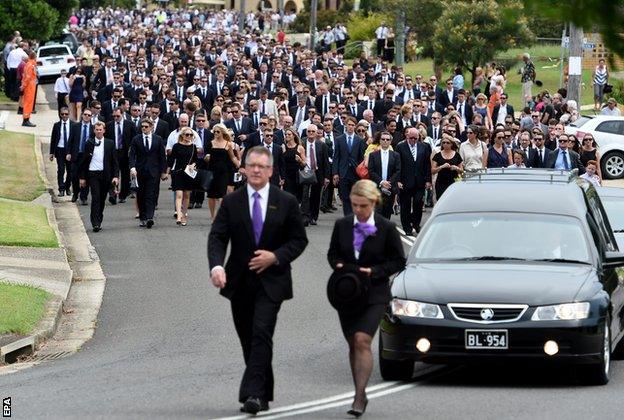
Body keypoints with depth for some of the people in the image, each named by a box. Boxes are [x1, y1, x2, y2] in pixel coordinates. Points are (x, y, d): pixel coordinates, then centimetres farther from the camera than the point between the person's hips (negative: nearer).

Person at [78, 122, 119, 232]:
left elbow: (114, 161, 6)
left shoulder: (110, 143, 5)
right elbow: (84, 161, 7)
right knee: (95, 198, -12)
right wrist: (82, 177, 4)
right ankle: (95, 223, -15)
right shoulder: (89, 143, 3)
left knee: (102, 199, 8)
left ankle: (98, 221, 22)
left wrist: (115, 176, -3)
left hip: (105, 175, 2)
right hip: (93, 174, -2)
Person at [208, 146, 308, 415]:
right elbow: (217, 237, -3)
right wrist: (216, 266, -22)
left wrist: (275, 256, -13)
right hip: (240, 282, 3)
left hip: (271, 280, -3)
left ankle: (253, 393, -23)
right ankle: (263, 395, 21)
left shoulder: (286, 203, 2)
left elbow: (299, 239, 4)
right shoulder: (231, 202, 4)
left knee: (261, 333, -18)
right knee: (248, 339, 8)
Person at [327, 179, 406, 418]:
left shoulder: (386, 229, -6)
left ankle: (359, 397, -19)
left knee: (362, 341, -18)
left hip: (374, 295, -4)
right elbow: (332, 253, 15)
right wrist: (338, 265, -7)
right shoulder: (342, 226, 3)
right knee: (353, 345, 10)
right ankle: (360, 395, 22)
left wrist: (375, 271, -14)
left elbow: (399, 261, -1)